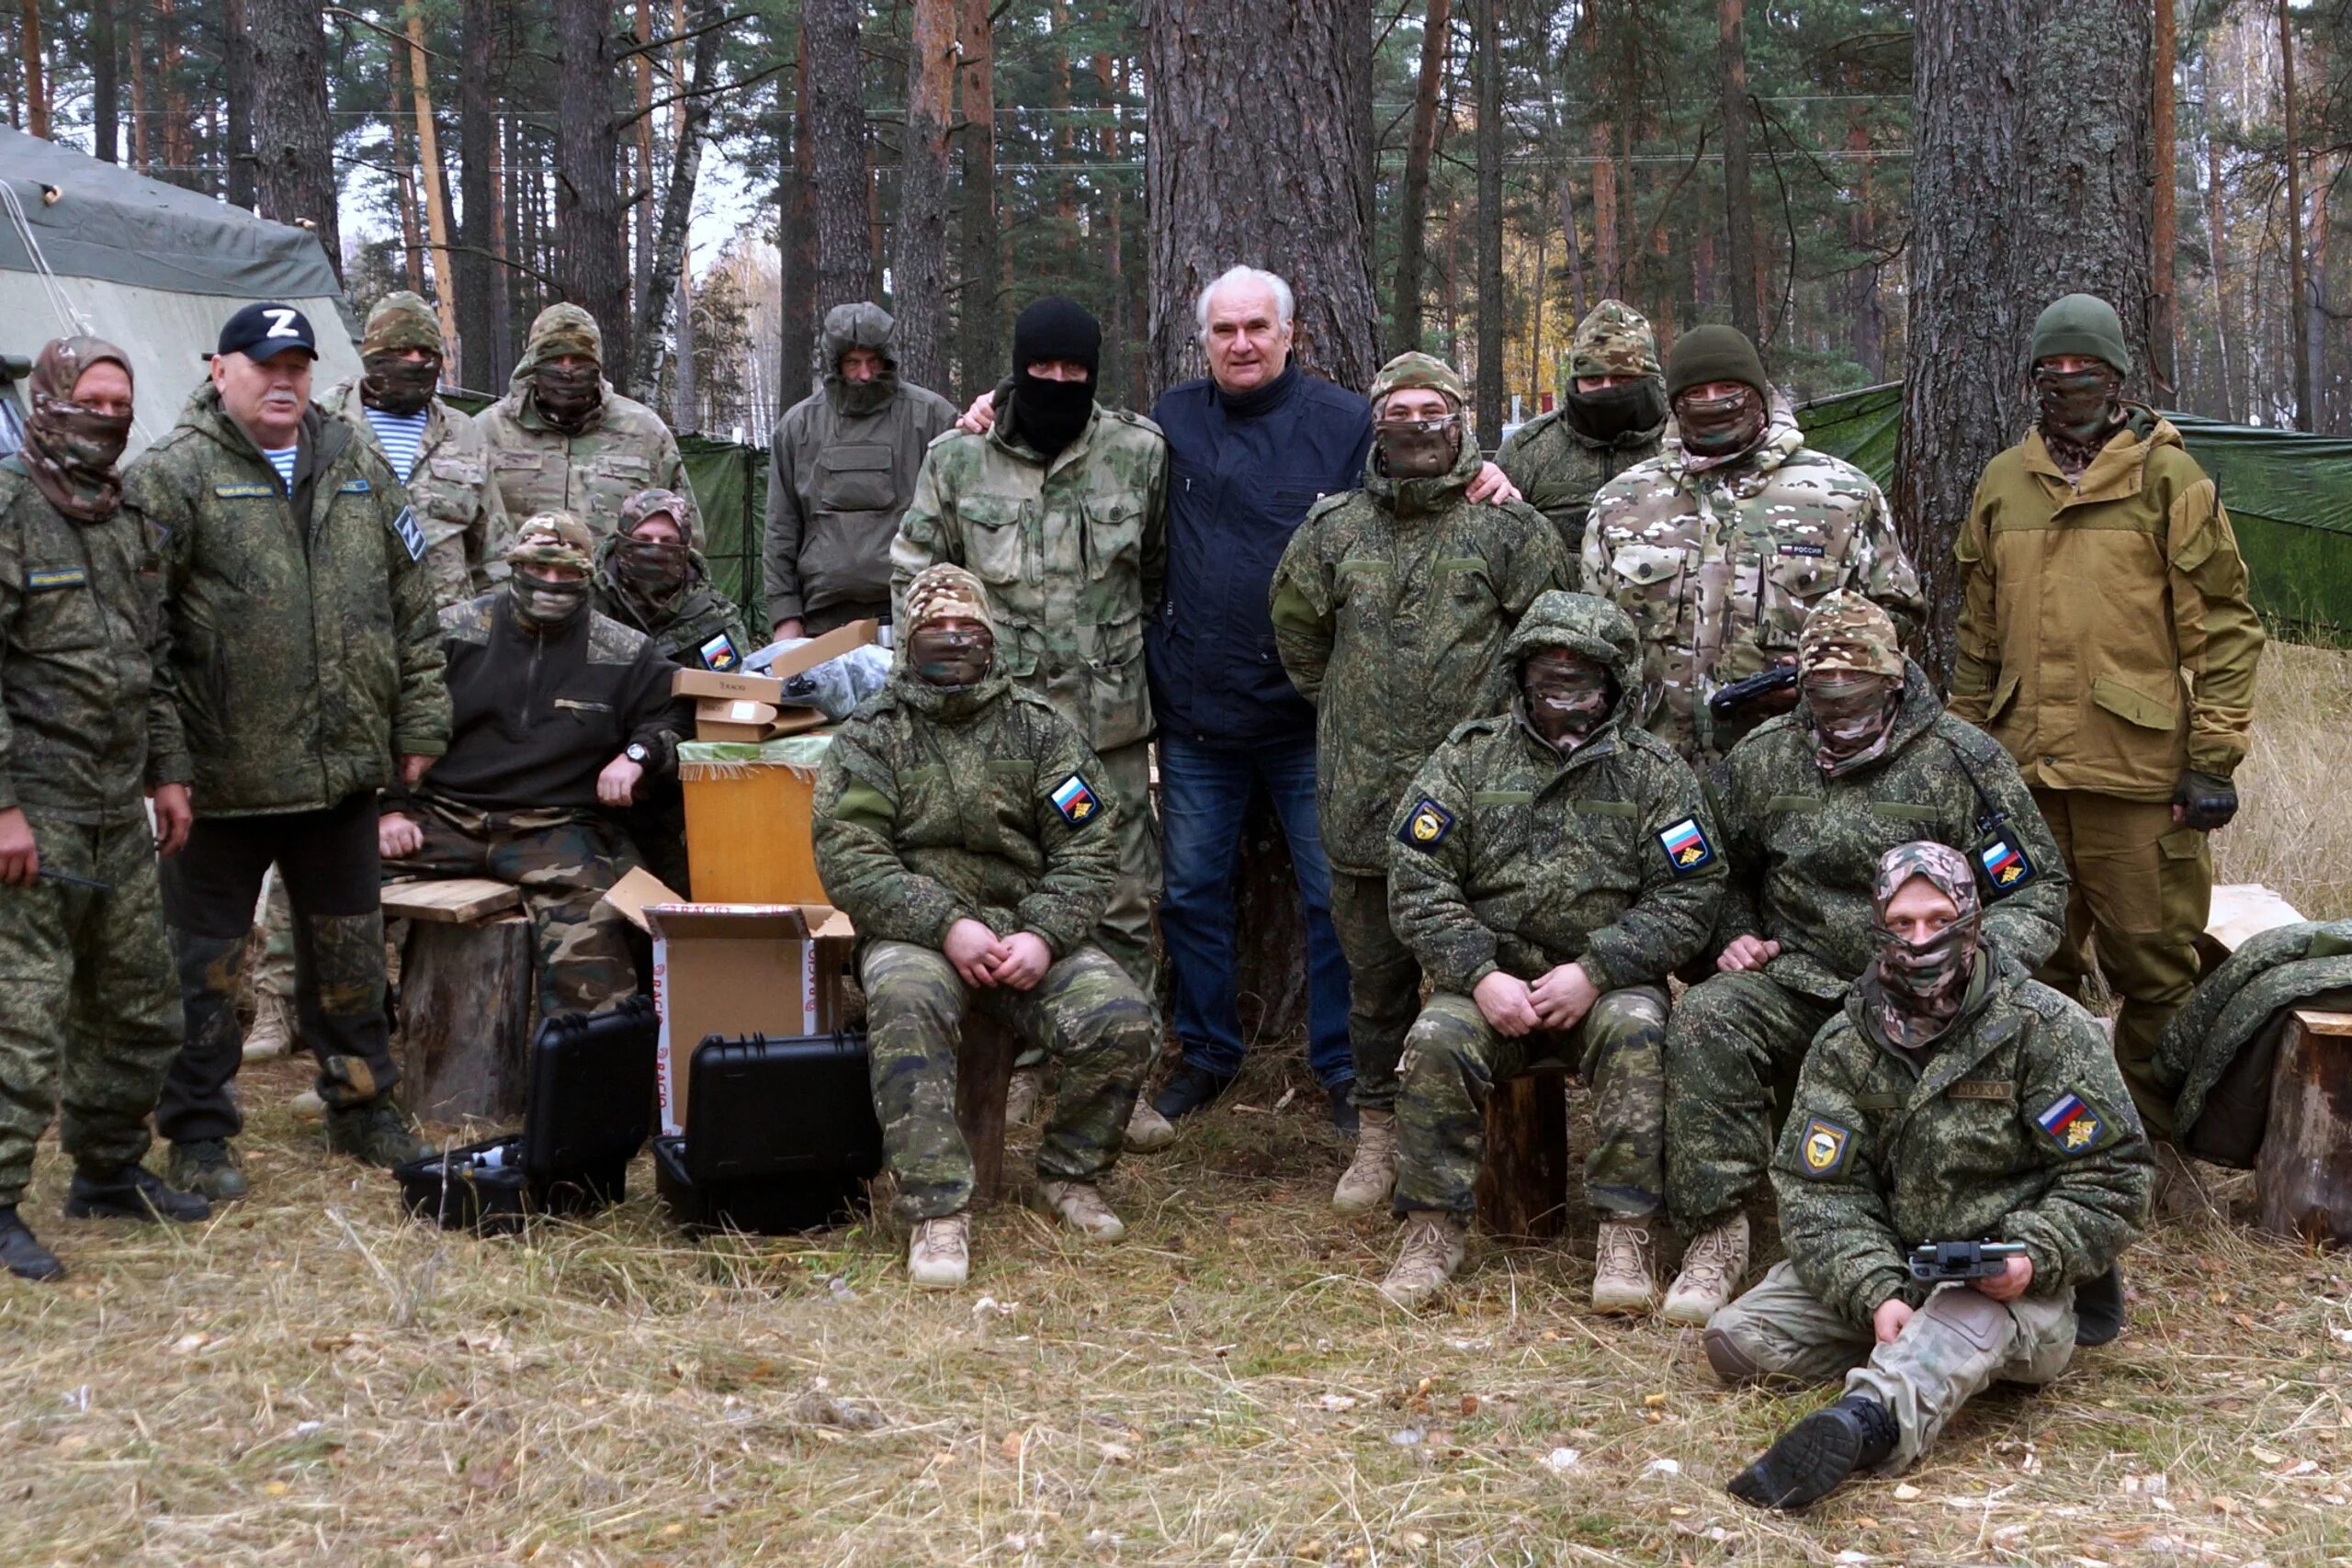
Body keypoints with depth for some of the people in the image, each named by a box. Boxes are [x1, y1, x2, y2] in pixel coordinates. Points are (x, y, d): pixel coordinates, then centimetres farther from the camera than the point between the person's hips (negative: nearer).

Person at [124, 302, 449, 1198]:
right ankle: (198, 1133, 19)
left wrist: (418, 723, 9)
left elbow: (410, 602, 12)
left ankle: (361, 1106, 32)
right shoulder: (173, 476, -7)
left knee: (349, 948, 16)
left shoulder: (357, 467, 10)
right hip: (224, 773, -5)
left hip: (345, 764, 5)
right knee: (205, 959, 6)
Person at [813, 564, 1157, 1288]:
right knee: (904, 1004, -37)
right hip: (913, 929, -2)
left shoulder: (1042, 730, 9)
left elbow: (1088, 851, 3)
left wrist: (1044, 937, -15)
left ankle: (1068, 1175, 4)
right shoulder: (868, 736, 4)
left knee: (1121, 1021, -23)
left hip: (1030, 930, 2)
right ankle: (937, 1213, -31)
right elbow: (849, 859, -7)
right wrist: (946, 926, -19)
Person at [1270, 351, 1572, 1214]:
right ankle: (1378, 1136, 22)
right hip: (1361, 799, 3)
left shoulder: (1509, 529, 2)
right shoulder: (1332, 530, 9)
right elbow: (1297, 635, 21)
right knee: (1374, 976, 11)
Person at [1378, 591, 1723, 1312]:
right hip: (1490, 976, 1)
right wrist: (1481, 976, -15)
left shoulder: (1652, 772, 3)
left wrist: (1594, 972, -15)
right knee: (1436, 1040, -28)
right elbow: (1416, 884, -1)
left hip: (1607, 978, -1)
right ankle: (1433, 1231, -13)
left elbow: (1689, 895, -3)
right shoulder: (1468, 758, 4)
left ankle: (1624, 1236, -24)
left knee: (1635, 1032, -32)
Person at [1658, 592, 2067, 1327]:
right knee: (1704, 1018, -28)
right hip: (1795, 984, 2)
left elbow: (2038, 887, 4)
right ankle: (1716, 1231, -23)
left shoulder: (1962, 761, 2)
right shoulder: (1762, 758, 10)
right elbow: (1724, 872, 25)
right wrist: (1735, 935, 4)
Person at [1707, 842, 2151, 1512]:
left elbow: (2113, 1176, -5)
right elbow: (1819, 1191, -4)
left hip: (2012, 1288, -4)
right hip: (1887, 1265, 4)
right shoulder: (1844, 1045, 3)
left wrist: (2032, 1259, -23)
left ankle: (1867, 1418, -67)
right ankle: (1927, 1357, -17)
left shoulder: (2046, 1028, -4)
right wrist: (1875, 1295, -23)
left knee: (1972, 1315, -41)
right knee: (1736, 1336, -15)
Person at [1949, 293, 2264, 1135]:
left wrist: (2213, 758, -8)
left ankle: (2152, 1135, 17)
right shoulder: (2003, 483, 12)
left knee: (2155, 969, 2)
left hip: (2140, 774, -4)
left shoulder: (2169, 478, -1)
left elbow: (2224, 625, -3)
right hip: (2024, 772, 4)